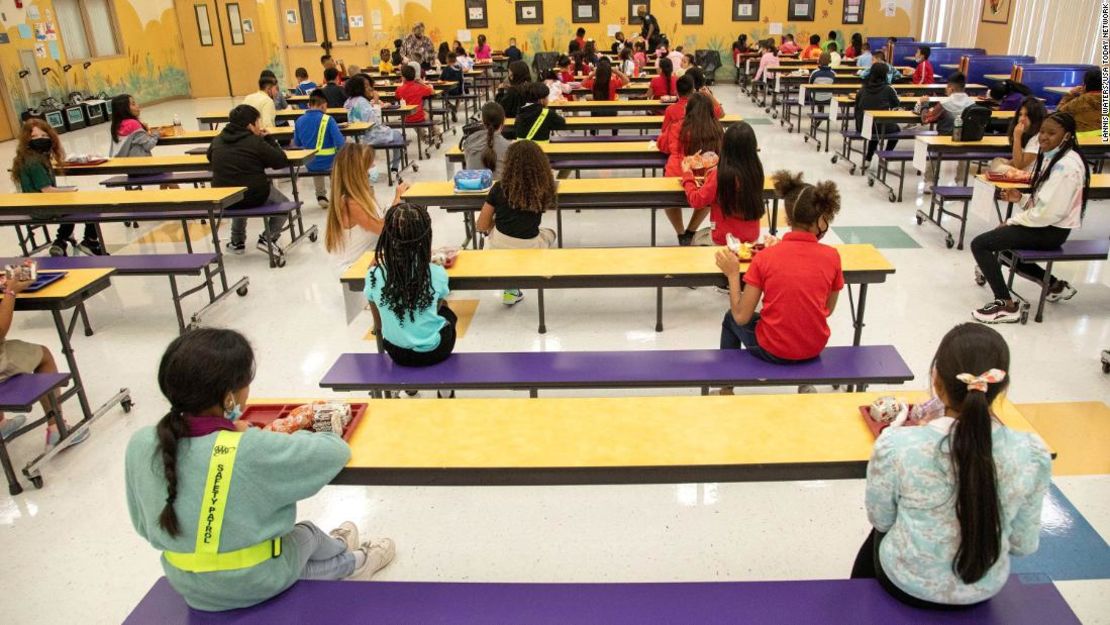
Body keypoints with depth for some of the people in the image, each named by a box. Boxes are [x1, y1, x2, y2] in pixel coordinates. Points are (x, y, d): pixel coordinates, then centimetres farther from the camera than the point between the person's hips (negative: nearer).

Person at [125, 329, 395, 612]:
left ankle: (347, 561, 57)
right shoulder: (254, 450, -32)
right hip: (257, 584, -4)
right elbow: (336, 449, -18)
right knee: (307, 533, 29)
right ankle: (352, 560, 59)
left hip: (186, 586, 4)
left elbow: (144, 526, -2)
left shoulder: (139, 444, -16)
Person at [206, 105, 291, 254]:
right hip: (255, 197, -5)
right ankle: (268, 238, 6)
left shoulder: (217, 140, 4)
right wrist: (269, 139, 5)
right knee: (283, 204, 23)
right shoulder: (256, 142, -12)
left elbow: (210, 157, 25)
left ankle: (237, 242, 39)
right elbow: (282, 161, -9)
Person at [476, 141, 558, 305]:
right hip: (528, 250, 0)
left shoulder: (500, 187, -4)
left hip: (498, 248, 0)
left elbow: (482, 226, 1)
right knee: (550, 233, 31)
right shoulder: (544, 188, -4)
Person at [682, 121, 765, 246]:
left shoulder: (720, 174, -24)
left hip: (725, 240, -5)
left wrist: (687, 174, -3)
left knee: (697, 238, 28)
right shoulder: (756, 170, -9)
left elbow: (697, 201, -15)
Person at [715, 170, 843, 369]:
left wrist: (732, 274, -2)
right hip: (815, 349, 3)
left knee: (731, 318, 29)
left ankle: (727, 382, 41)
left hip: (773, 350, -3)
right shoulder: (832, 256, -10)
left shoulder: (764, 258, -17)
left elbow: (741, 317, -13)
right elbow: (828, 309, 4)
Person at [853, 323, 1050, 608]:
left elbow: (880, 520, -11)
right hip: (986, 589, 3)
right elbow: (1024, 544, -7)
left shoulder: (895, 446, -29)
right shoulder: (1034, 453, -21)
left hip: (907, 584, -2)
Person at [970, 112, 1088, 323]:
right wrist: (1022, 198, -4)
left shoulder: (1066, 166, -21)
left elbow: (1049, 212, -25)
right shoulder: (1053, 156, 8)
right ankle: (1055, 285, 32)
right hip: (1044, 223, 10)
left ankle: (1007, 306, -14)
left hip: (1051, 230, -10)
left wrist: (1012, 221, -15)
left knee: (980, 244, -18)